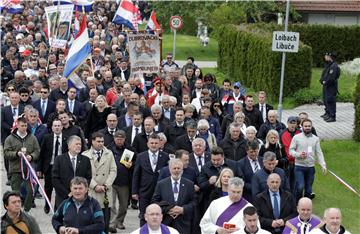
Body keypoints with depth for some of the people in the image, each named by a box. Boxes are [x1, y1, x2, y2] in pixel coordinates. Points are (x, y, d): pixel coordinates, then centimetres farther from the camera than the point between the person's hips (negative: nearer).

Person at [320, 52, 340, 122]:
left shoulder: (334, 66, -19)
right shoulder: (328, 65, 14)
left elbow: (331, 78, -26)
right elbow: (324, 74, 20)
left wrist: (325, 82, -14)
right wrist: (322, 80, 3)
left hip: (331, 87, -11)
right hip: (326, 86, 11)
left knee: (330, 101, -10)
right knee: (325, 100, 21)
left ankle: (332, 116, -7)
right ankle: (327, 113, 37)